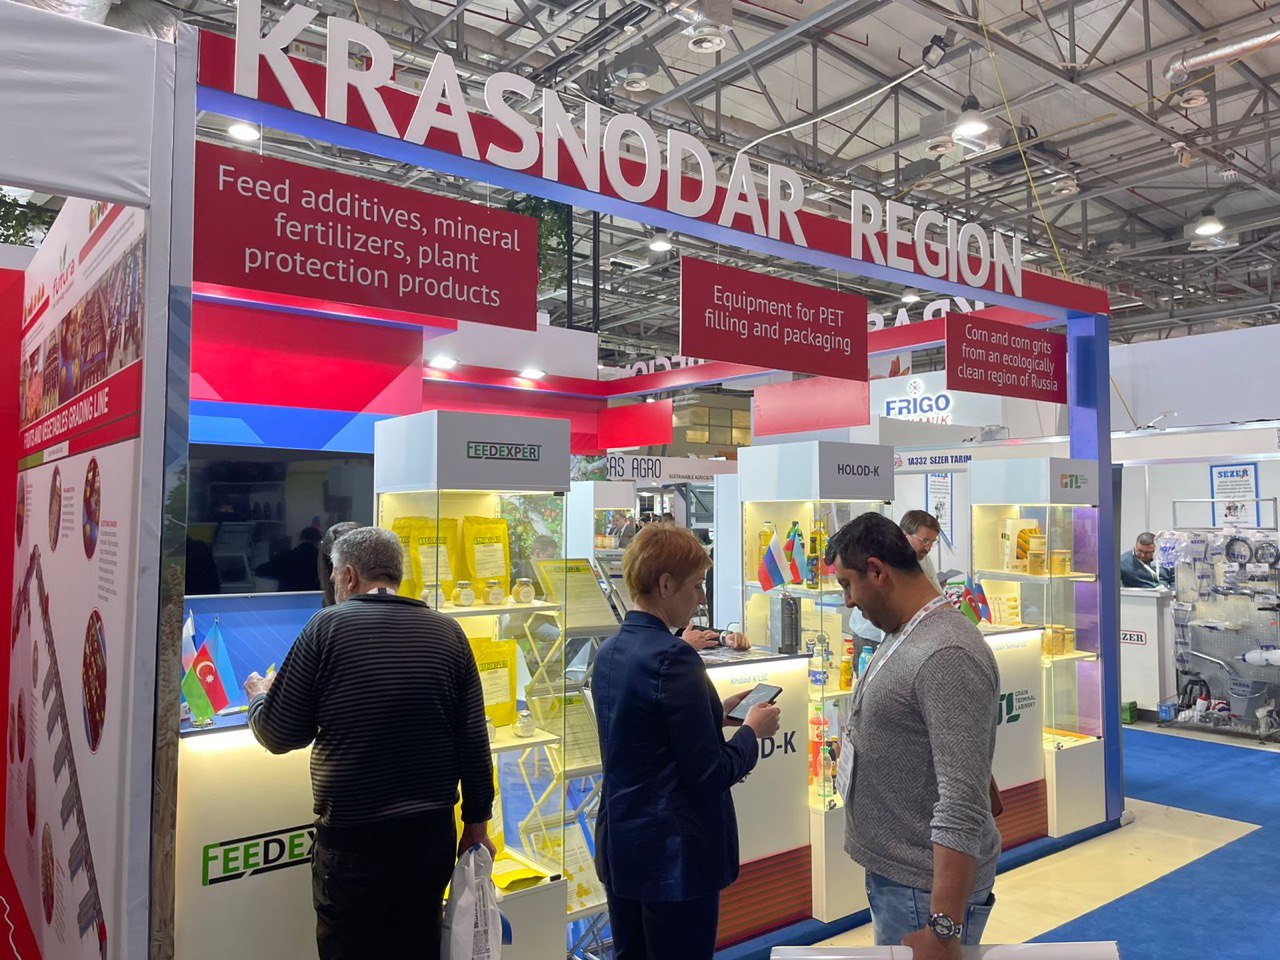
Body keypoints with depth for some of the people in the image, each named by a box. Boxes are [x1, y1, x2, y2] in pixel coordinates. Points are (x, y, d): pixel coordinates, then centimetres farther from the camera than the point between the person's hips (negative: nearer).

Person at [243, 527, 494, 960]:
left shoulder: (326, 627, -9)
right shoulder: (448, 632, 0)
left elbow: (279, 736, -4)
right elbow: (474, 743, 0)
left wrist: (258, 697, 18)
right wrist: (476, 824, 11)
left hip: (350, 841, -3)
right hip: (432, 834, 4)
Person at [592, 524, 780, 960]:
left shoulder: (609, 651, 5)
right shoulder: (672, 657, -22)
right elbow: (710, 772, -19)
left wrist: (717, 714, 12)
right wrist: (753, 730, -2)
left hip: (618, 846, 9)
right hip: (674, 856, -8)